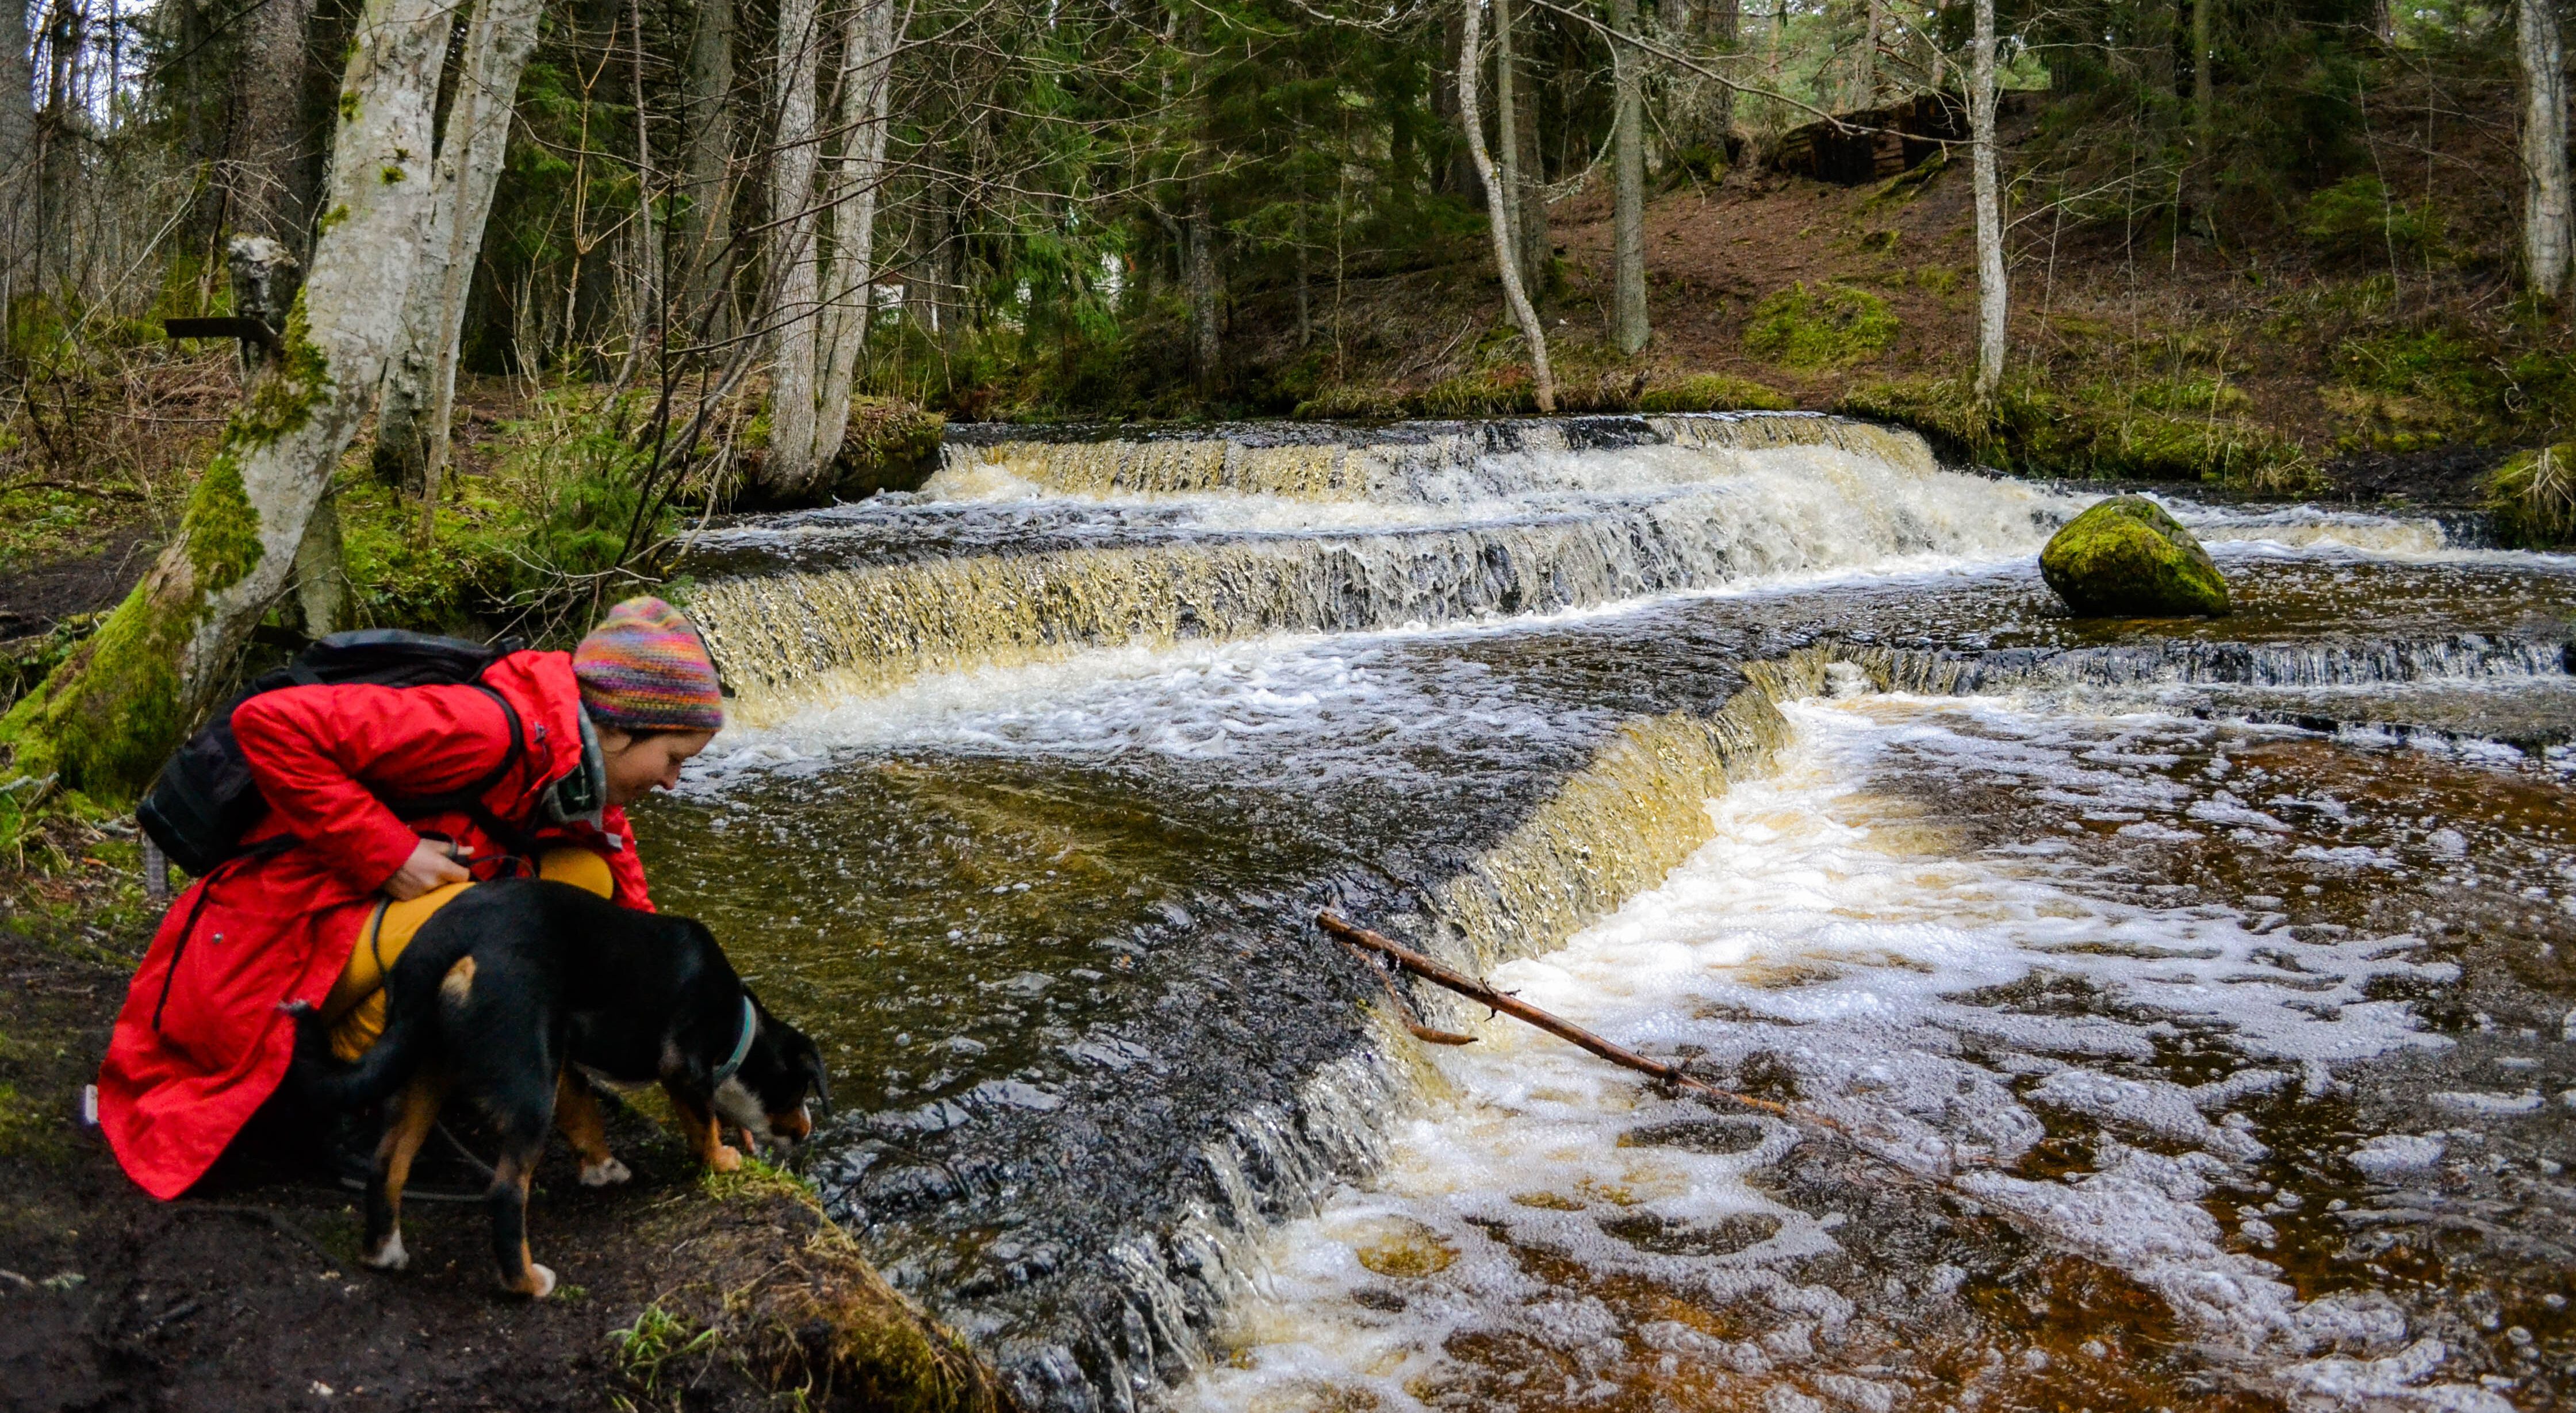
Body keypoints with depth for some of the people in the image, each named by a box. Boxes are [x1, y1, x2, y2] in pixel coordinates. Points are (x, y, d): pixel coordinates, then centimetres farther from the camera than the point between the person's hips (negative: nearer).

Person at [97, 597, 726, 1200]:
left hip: (363, 931, 8)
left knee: (588, 879, -7)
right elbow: (269, 722, -26)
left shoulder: (584, 788, 6)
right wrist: (388, 852, -23)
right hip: (270, 955, -8)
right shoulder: (494, 728, -23)